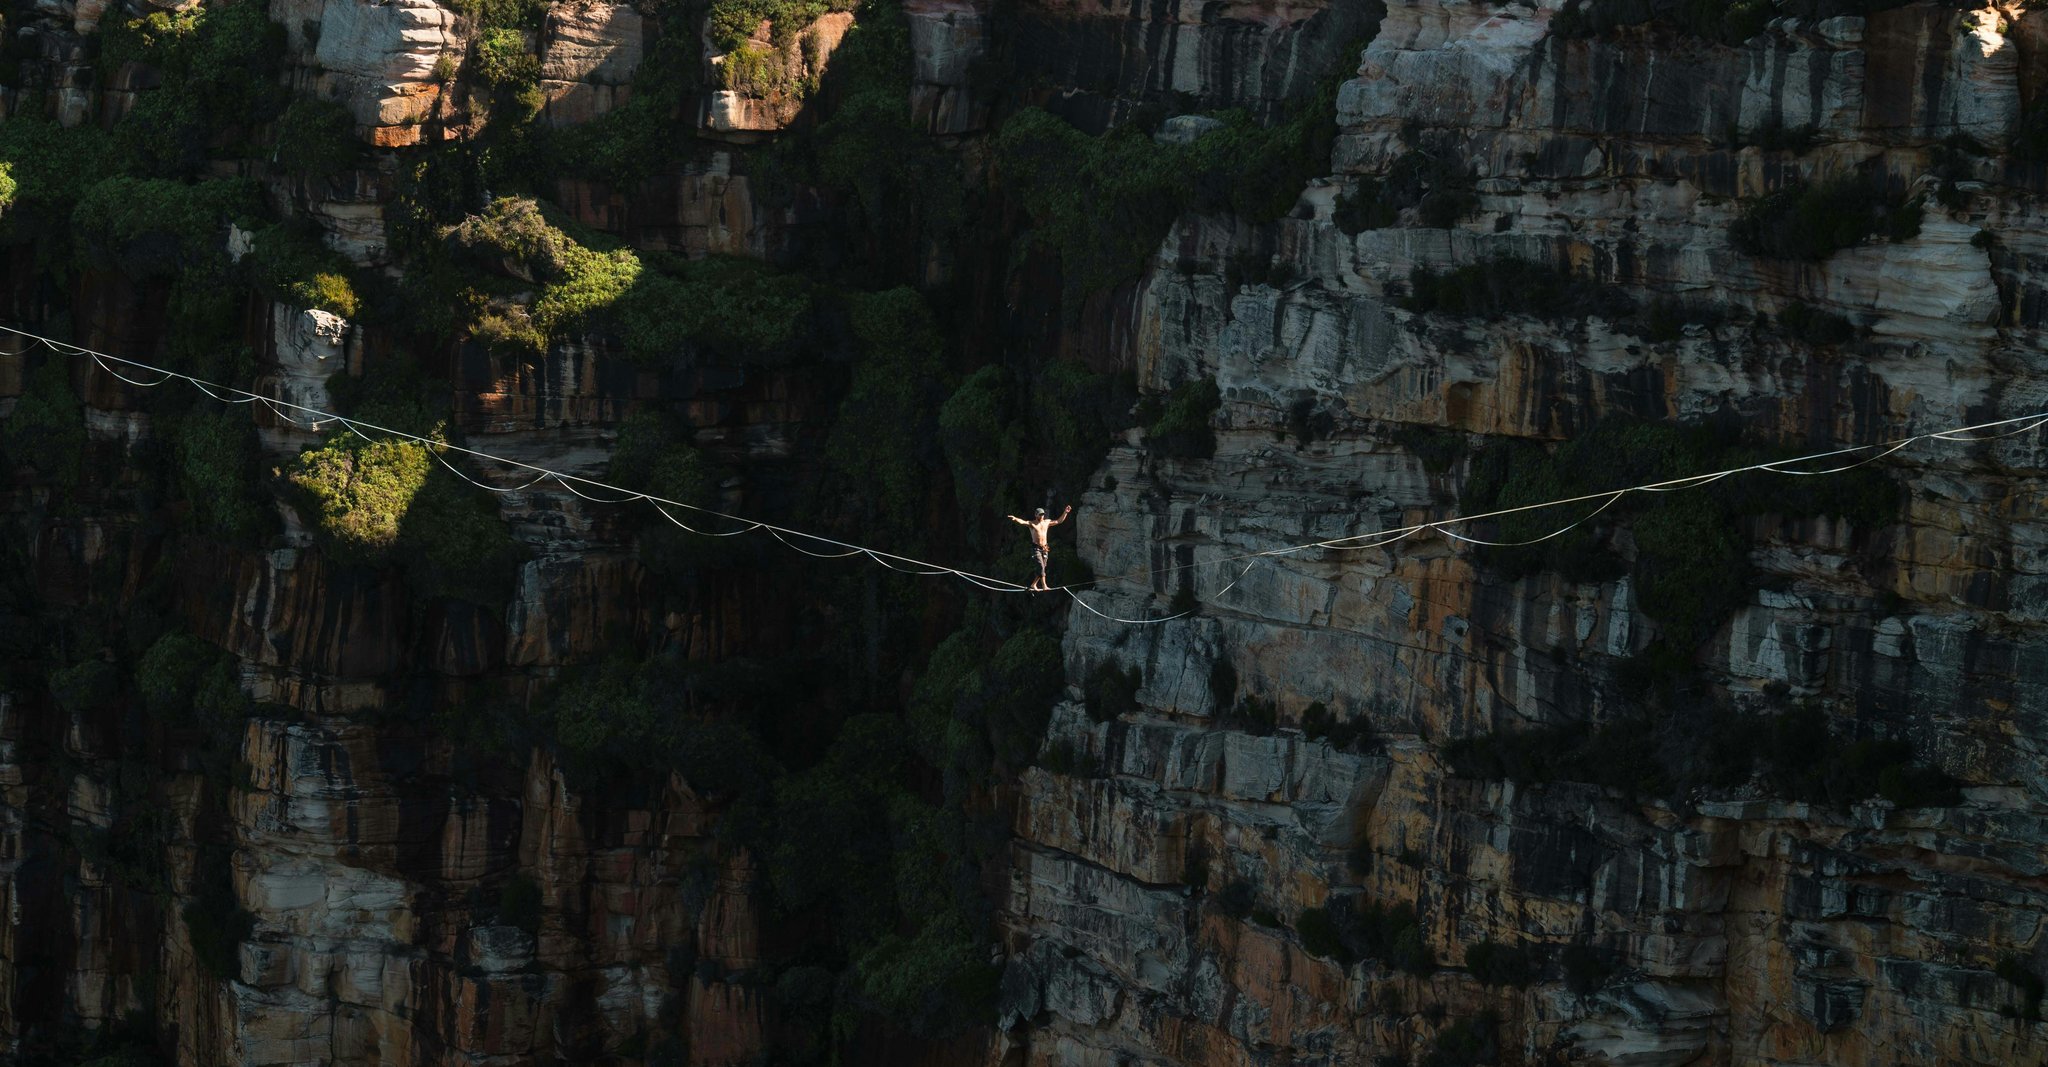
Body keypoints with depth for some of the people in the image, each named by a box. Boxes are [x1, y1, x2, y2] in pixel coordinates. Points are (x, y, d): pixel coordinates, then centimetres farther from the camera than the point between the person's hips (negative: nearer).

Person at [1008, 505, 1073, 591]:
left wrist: (1065, 512, 15)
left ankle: (1034, 584, 20)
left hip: (1044, 548, 6)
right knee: (1041, 566, -16)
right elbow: (1022, 522, -22)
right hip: (1036, 547, -6)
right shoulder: (1032, 523, -4)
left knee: (1042, 567, 6)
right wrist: (1015, 519, -41)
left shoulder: (1047, 522, 11)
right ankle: (1044, 586, -21)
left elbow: (1059, 521, 20)